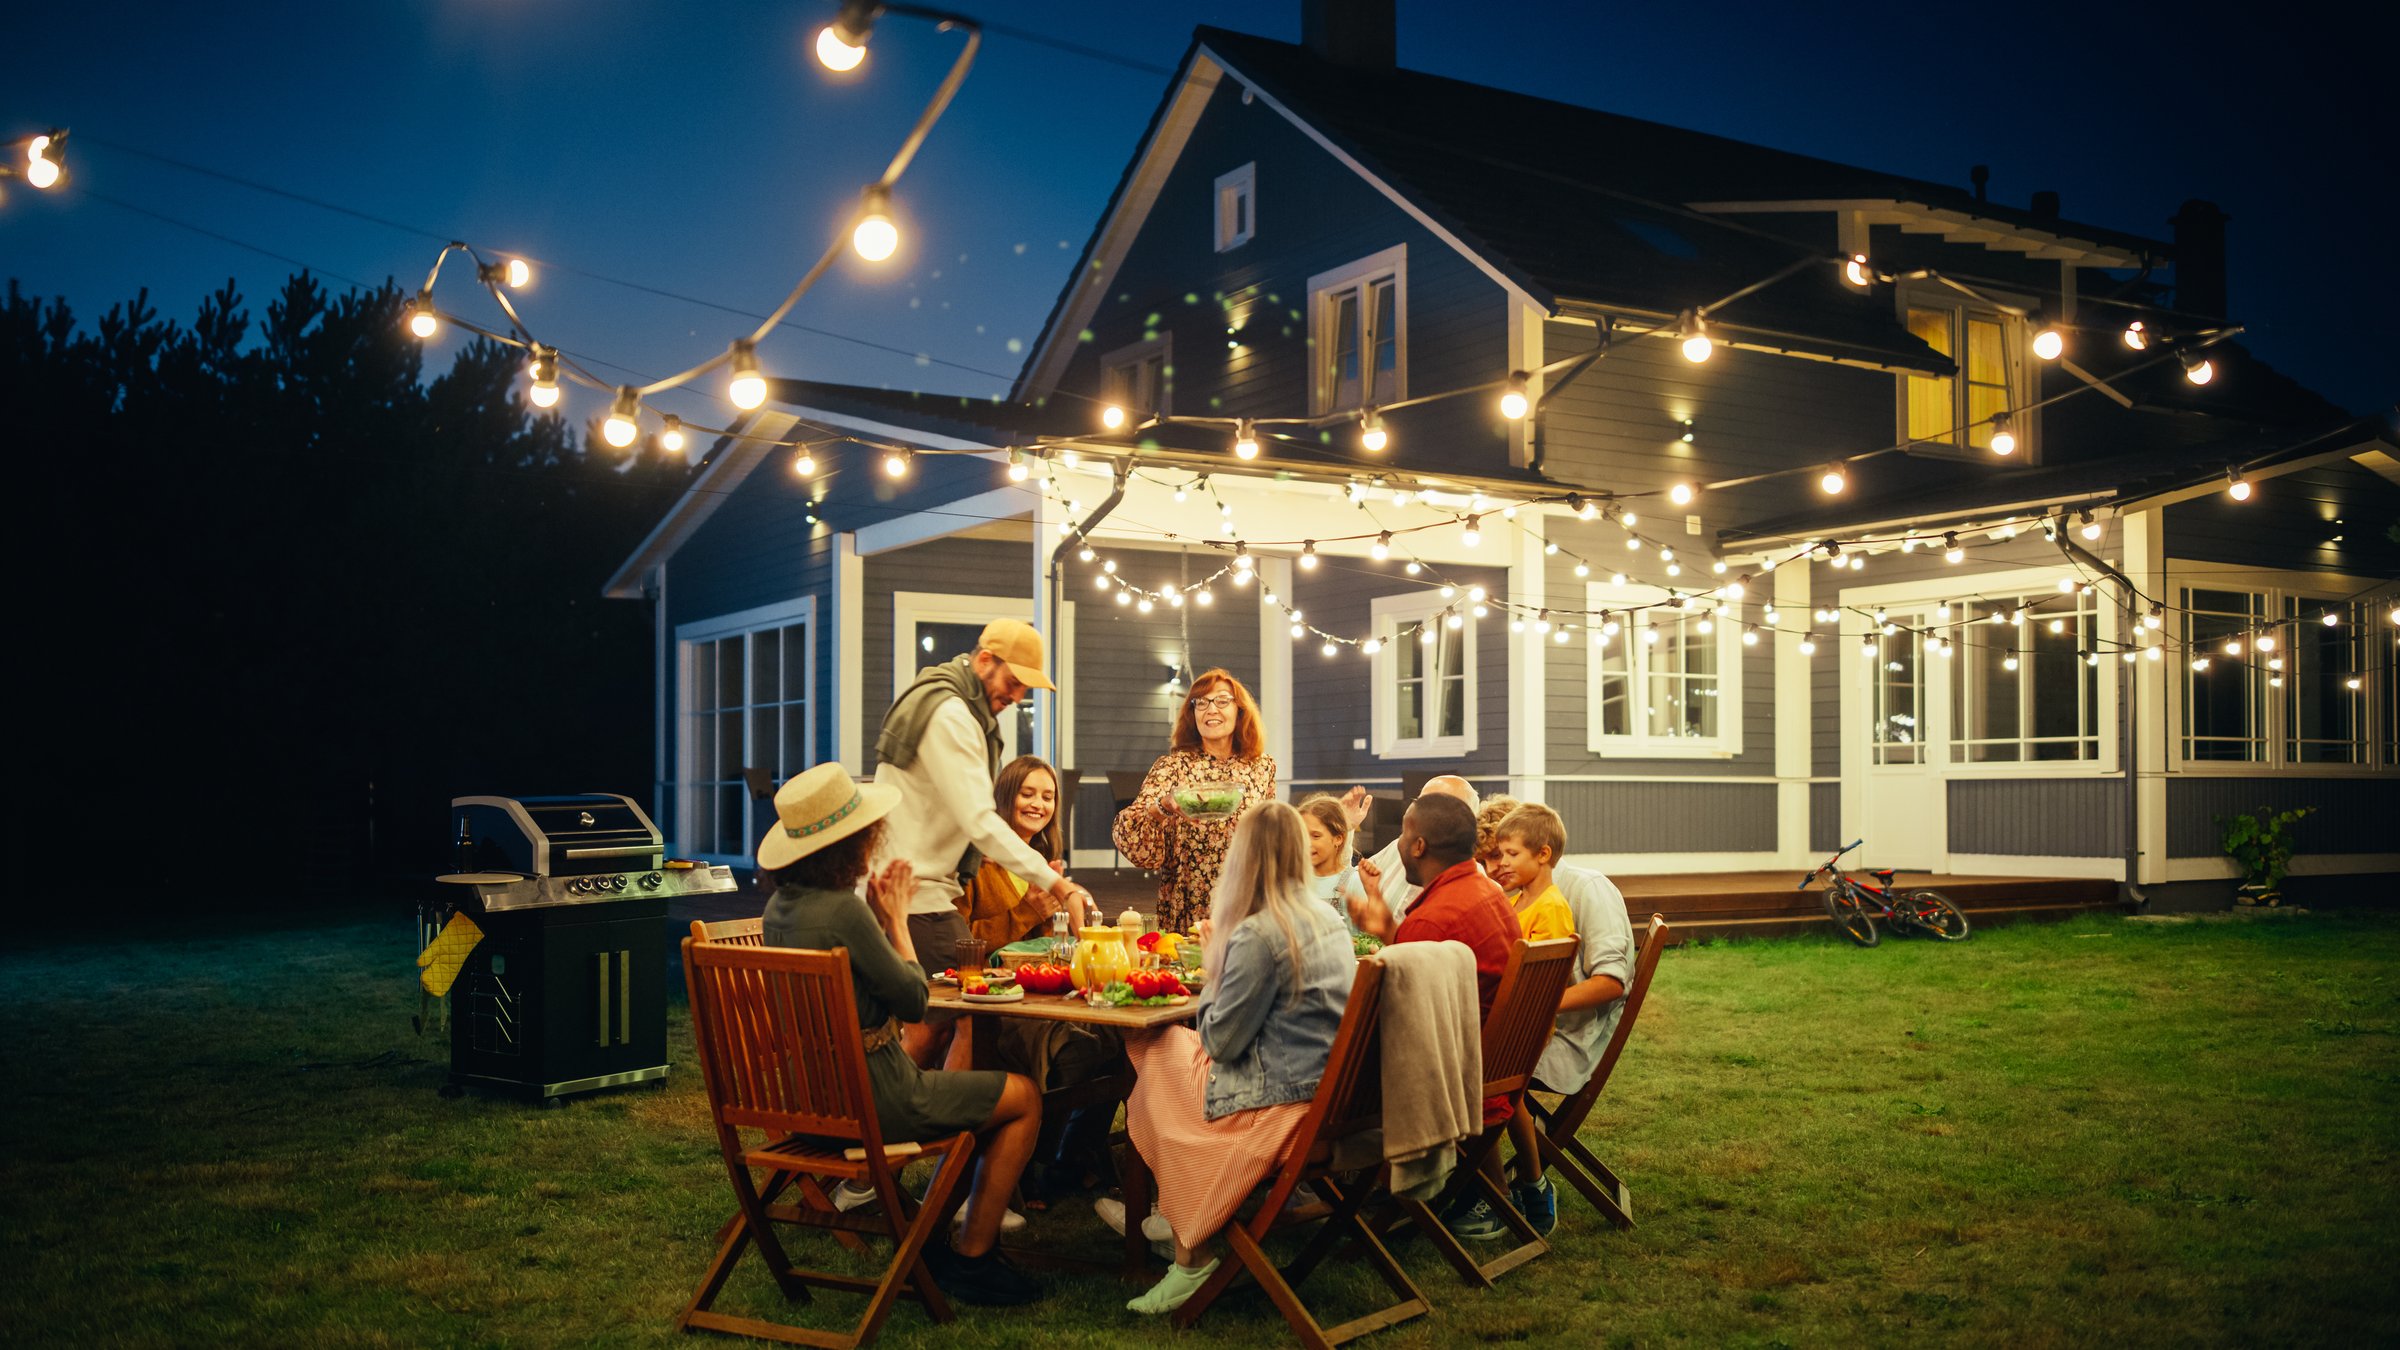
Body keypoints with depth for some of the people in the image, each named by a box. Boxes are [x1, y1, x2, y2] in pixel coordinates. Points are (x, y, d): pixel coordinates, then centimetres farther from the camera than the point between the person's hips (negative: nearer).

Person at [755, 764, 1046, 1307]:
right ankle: (969, 1257, 13)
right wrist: (896, 918, -2)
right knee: (1025, 1097, 8)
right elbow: (914, 1000, -13)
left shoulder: (780, 905, 3)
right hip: (872, 1099, -9)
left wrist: (880, 914, 7)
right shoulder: (842, 910, -25)